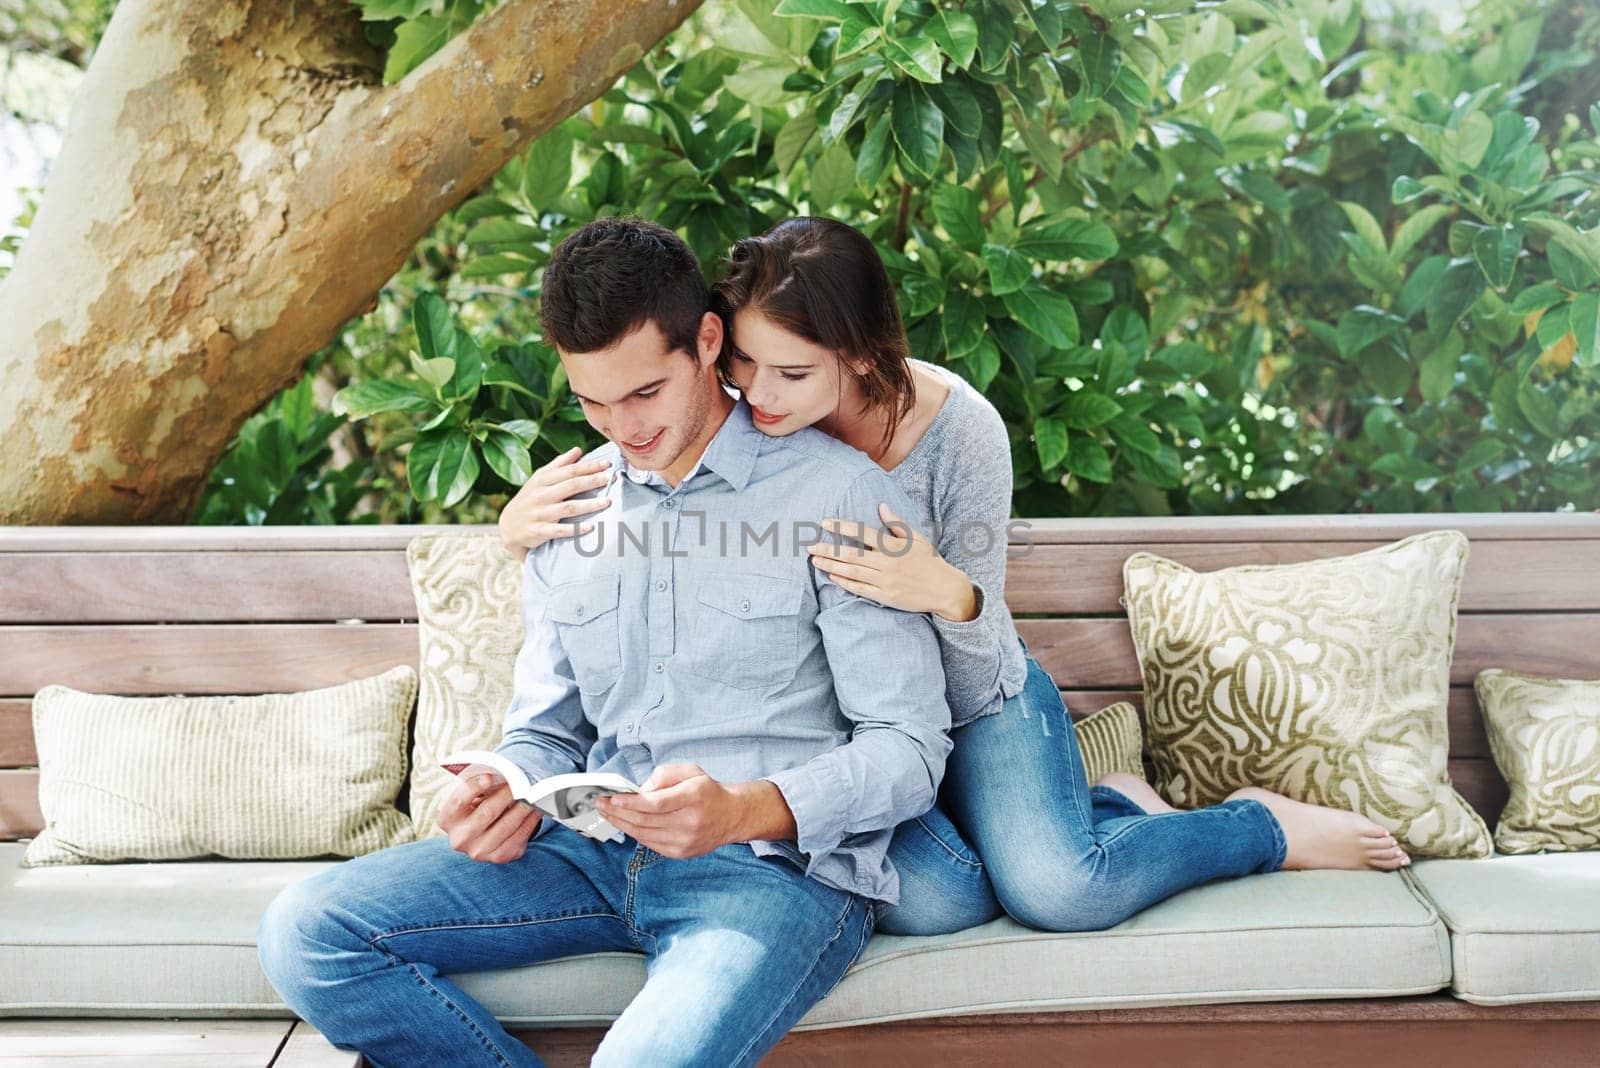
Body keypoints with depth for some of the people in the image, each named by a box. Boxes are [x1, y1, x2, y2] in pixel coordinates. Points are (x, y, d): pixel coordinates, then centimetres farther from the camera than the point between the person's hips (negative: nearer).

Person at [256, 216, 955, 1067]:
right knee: (304, 931, -11)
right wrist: (510, 794, -6)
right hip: (599, 853, 6)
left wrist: (745, 810, -23)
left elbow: (909, 748, -6)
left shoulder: (840, 493, -5)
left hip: (782, 862, -6)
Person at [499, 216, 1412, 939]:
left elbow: (983, 659, -19)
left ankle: (1265, 825, 4)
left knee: (1055, 890, -27)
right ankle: (1116, 809, 3)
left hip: (977, 701, -2)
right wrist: (523, 526, -27)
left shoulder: (959, 430, -23)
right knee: (933, 900, -28)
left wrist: (949, 594, -44)